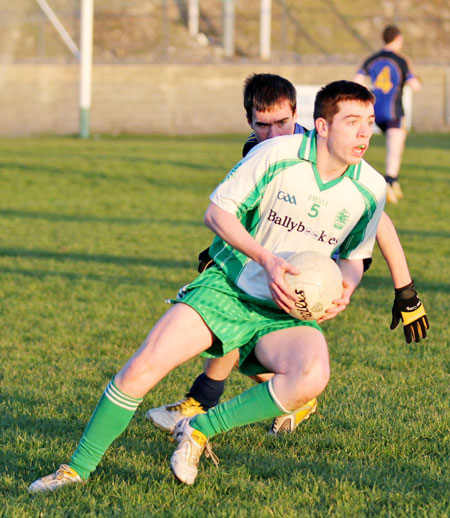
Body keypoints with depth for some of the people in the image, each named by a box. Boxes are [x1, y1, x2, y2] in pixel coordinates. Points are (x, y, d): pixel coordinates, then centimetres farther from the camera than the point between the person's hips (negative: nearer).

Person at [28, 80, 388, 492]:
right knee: (144, 366, -16)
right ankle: (78, 469, 3)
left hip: (289, 314, 2)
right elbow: (217, 212, -7)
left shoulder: (371, 190, -3)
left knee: (311, 377, -31)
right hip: (228, 288, -2)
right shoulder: (276, 155, -14)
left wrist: (345, 290, -9)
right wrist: (266, 259, -20)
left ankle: (201, 429, -11)